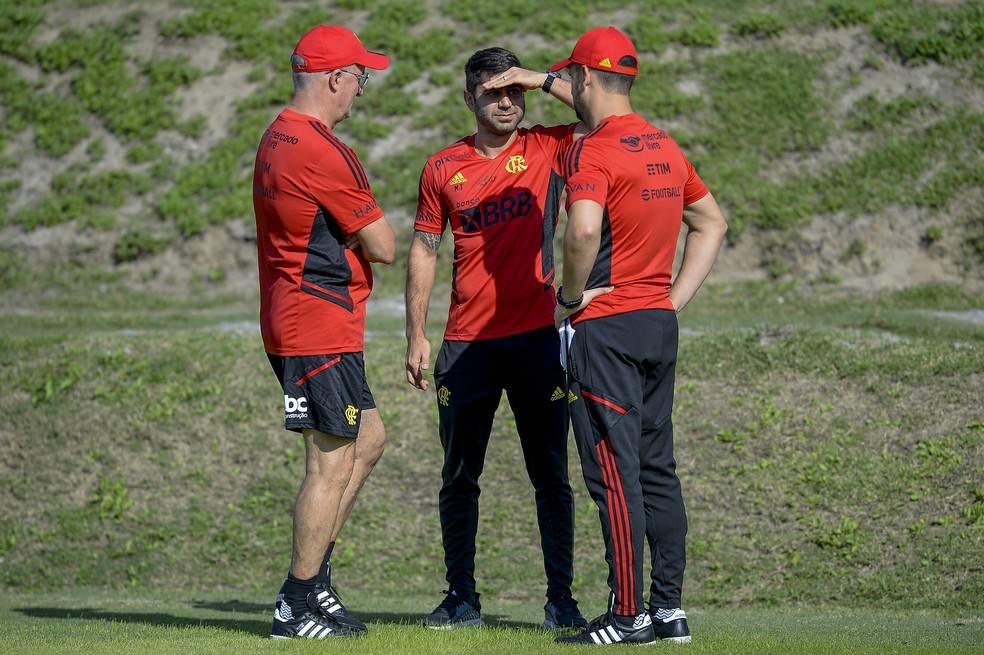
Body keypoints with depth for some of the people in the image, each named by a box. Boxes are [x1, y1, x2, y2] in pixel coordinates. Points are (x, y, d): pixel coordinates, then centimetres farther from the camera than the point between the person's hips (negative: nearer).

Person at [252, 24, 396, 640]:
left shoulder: (276, 139, 13)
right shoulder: (323, 152, -19)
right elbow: (383, 246, -15)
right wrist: (370, 214, 4)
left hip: (289, 326, 11)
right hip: (322, 329, -10)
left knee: (368, 438, 18)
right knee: (333, 462, -4)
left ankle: (311, 583, 17)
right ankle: (300, 607, 1)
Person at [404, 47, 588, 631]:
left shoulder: (547, 150, 4)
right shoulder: (444, 168, 7)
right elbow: (424, 250, 11)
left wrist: (545, 80, -10)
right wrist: (416, 335, 5)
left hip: (536, 339, -1)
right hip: (467, 343, 2)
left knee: (551, 476, 1)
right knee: (459, 477, 5)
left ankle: (561, 599, 5)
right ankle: (462, 598, 13)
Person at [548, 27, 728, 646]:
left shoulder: (594, 151, -14)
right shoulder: (665, 147, 13)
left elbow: (585, 229, -31)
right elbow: (713, 222, 23)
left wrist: (570, 296, -14)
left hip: (606, 326, -8)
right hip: (660, 325, 8)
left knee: (614, 470, -6)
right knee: (658, 469, 12)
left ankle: (628, 614, -6)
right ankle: (670, 609, 13)